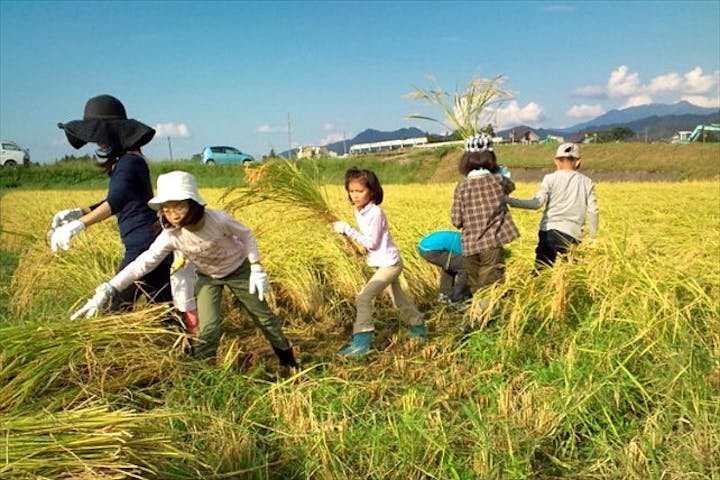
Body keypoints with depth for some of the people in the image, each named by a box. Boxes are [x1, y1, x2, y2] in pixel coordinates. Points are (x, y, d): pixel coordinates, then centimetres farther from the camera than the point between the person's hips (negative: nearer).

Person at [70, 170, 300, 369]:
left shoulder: (218, 219, -33)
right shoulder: (170, 236, -27)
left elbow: (246, 235, -16)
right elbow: (143, 263, -32)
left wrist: (256, 268, -20)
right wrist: (106, 291, -39)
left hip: (238, 269, -1)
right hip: (207, 277, 1)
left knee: (263, 316, 8)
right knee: (207, 329, -13)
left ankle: (289, 363, 30)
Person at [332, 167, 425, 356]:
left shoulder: (375, 213, -23)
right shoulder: (359, 211, 3)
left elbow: (371, 243, -24)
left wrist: (347, 229, -24)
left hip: (388, 263, -10)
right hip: (384, 263, 10)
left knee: (362, 298, -17)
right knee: (399, 300, 24)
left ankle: (361, 342, -12)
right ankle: (418, 328, 44)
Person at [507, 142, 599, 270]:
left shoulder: (551, 179, 0)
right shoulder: (587, 182, 10)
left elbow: (537, 203, -11)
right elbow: (593, 211, 7)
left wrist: (508, 200, -11)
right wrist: (592, 237, 16)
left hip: (550, 230, -2)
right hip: (573, 234, 2)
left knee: (541, 271, 3)